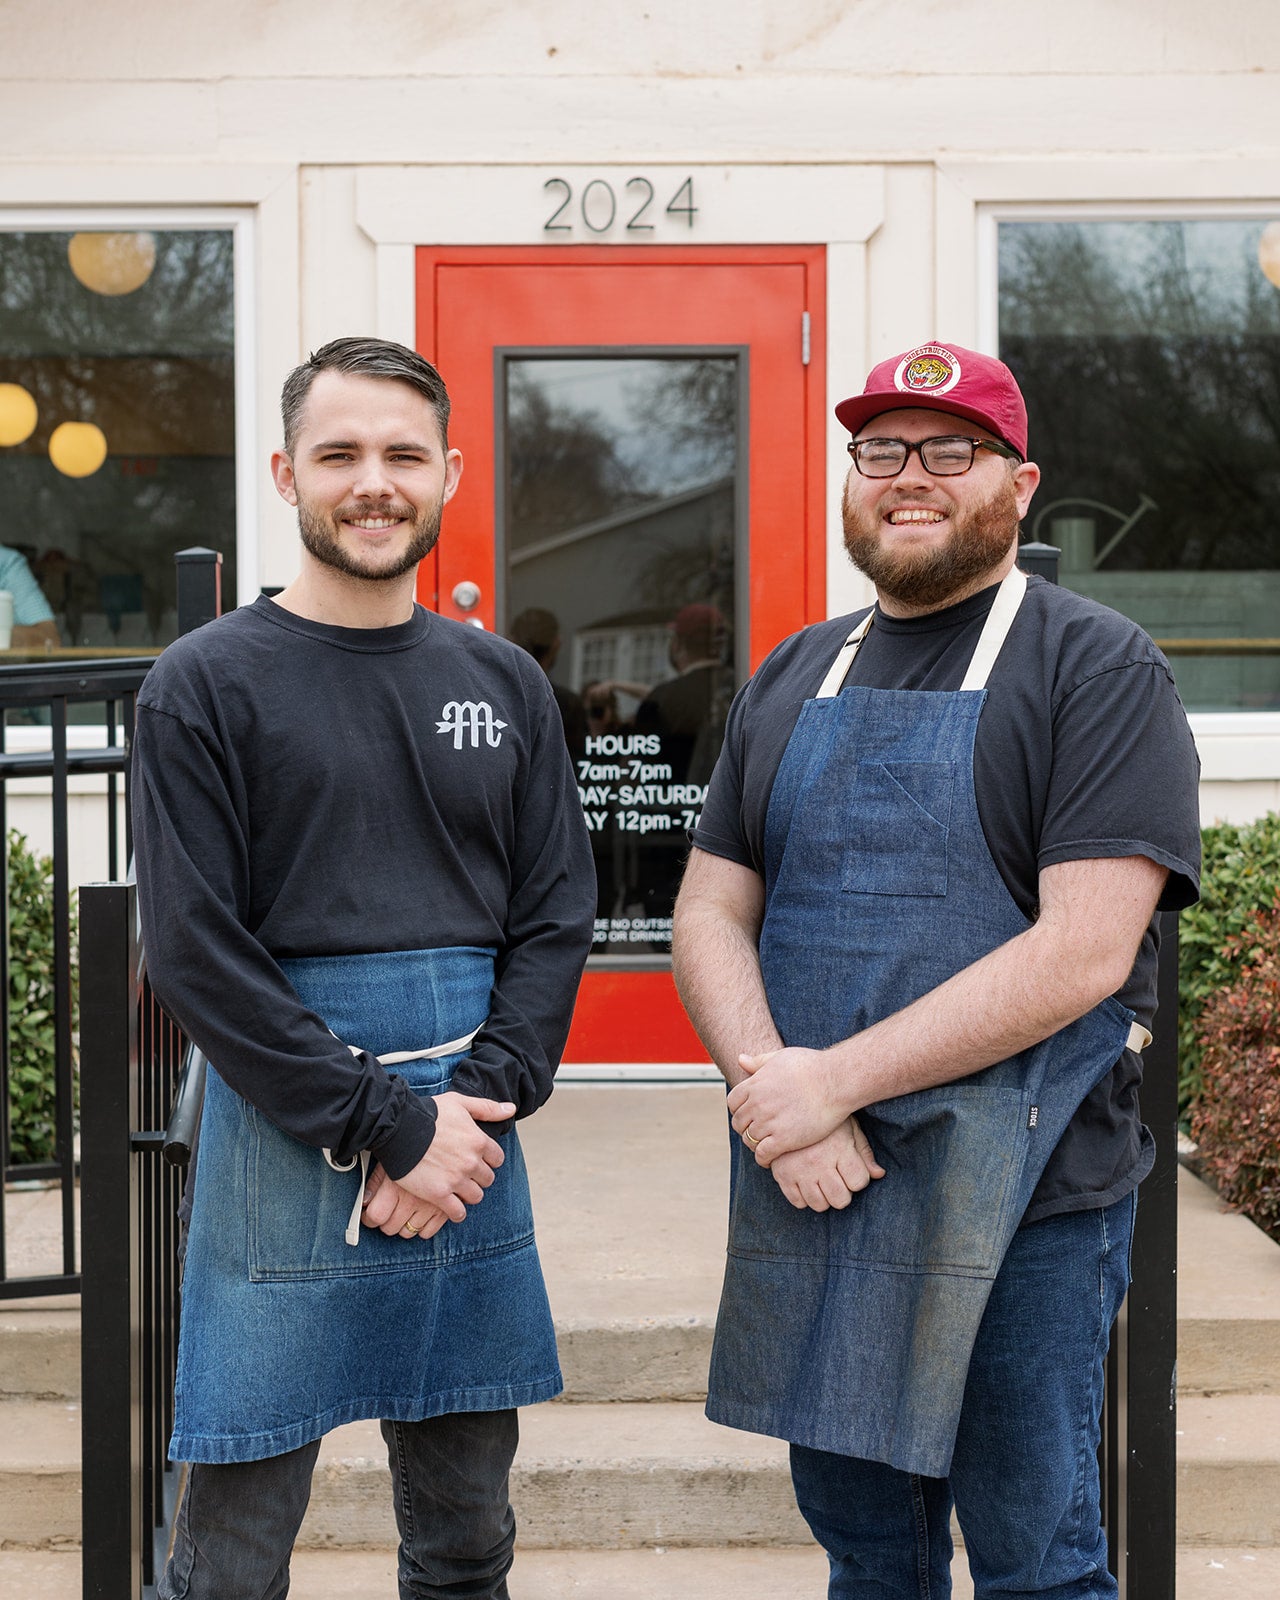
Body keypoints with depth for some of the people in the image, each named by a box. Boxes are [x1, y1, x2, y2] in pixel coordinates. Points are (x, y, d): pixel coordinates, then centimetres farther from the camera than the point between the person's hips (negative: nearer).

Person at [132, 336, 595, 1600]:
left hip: (471, 1137, 4)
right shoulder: (205, 684, -2)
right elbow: (196, 952, -9)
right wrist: (391, 1127, -12)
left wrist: (477, 1105, -8)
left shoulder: (502, 684, 11)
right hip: (285, 1142, -4)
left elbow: (556, 917, 8)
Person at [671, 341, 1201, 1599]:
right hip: (805, 1187, 5)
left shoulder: (1095, 668, -6)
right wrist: (776, 1094, -11)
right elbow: (709, 916, 7)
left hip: (1020, 1204, -5)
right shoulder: (793, 678, 12)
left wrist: (839, 1077, -19)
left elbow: (1085, 950, -17)